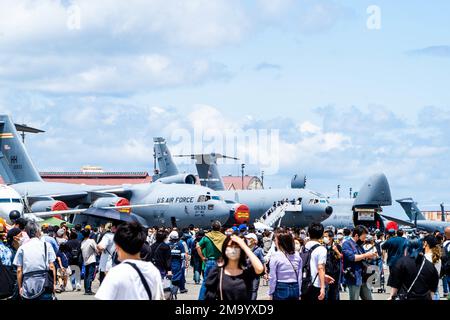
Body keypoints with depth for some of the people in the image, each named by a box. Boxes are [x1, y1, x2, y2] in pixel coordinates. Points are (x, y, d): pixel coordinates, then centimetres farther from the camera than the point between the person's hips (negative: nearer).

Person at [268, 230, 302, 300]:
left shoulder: (275, 256, -11)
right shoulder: (297, 255, 2)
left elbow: (272, 277, -8)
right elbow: (299, 276, 6)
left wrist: (271, 293, 1)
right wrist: (299, 293, 13)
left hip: (281, 289, -4)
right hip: (295, 288, 4)